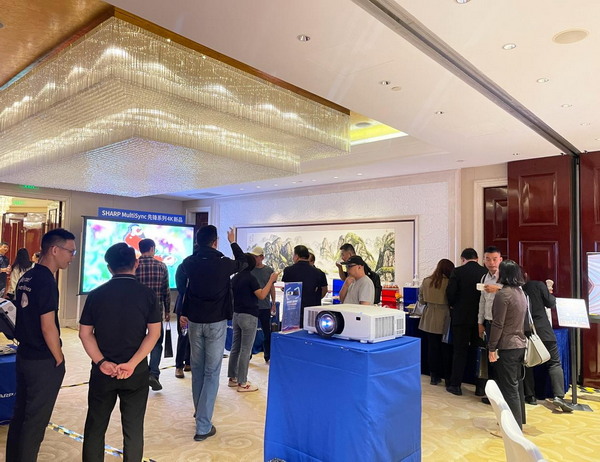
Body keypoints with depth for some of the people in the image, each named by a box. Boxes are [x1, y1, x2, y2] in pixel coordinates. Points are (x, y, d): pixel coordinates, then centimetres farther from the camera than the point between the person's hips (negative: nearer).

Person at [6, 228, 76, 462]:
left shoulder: (26, 277, 6)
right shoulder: (46, 281, -21)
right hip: (43, 361, -9)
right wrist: (59, 359, -10)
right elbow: (48, 328, -22)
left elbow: (28, 317, 12)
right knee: (36, 421, 5)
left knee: (20, 415, 19)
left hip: (24, 355, 9)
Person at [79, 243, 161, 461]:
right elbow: (154, 333, -12)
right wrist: (132, 364, -13)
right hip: (136, 372, -1)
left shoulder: (95, 295, -2)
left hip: (102, 371, 1)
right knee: (133, 429, 11)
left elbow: (85, 333, -3)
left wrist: (101, 362, -8)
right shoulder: (147, 294, -7)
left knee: (95, 426, 17)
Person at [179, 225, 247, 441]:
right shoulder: (223, 263, -11)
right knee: (212, 372, 0)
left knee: (197, 368, 18)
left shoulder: (189, 263, -2)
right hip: (216, 322, -4)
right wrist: (233, 242, 24)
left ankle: (200, 413, 35)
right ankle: (203, 426, 0)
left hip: (195, 320, 4)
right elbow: (243, 262, 11)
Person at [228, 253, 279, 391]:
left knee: (235, 347, 14)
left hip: (236, 314, 8)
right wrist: (271, 280, -16)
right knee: (245, 350, -3)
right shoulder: (250, 278, -14)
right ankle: (242, 383, 2)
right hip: (248, 316, -8)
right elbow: (261, 295, -20)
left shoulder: (235, 278, 8)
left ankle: (233, 378, 22)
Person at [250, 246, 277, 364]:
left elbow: (272, 288, 8)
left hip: (265, 306, 1)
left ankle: (268, 356, 21)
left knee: (267, 332, 9)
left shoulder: (269, 270, 2)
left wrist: (273, 304, 6)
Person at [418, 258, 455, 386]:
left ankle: (434, 376, 20)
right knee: (446, 349, 8)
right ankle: (447, 377, 16)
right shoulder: (449, 283, -14)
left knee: (432, 347, 11)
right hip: (444, 320, -3)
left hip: (430, 320, 3)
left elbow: (421, 300, 8)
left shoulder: (426, 281, -2)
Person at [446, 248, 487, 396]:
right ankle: (480, 387, 17)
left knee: (460, 351, 7)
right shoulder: (486, 272, -1)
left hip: (461, 317, -2)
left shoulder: (457, 272, -9)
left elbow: (450, 293, -12)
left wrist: (453, 305, 7)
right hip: (481, 317, 2)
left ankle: (455, 385, 13)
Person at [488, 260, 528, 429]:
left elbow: (498, 324, -18)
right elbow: (520, 319, 15)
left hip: (507, 346, -8)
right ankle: (519, 419, 30)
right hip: (520, 344, 9)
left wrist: (492, 348, -13)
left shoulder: (503, 294, -17)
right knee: (517, 384, 18)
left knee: (509, 387, -1)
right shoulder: (520, 292, 9)